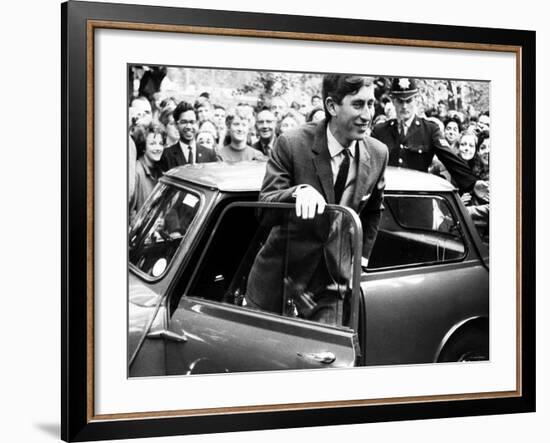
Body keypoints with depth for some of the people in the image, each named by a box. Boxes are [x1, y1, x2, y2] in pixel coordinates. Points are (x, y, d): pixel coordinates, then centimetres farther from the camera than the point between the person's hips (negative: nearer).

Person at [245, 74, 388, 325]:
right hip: (278, 280, -2)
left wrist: (361, 258, 13)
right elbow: (264, 205, -17)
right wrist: (298, 191, -36)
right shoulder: (292, 144, -14)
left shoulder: (377, 154, -1)